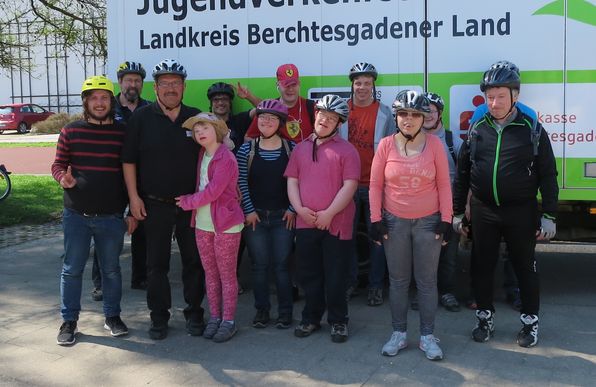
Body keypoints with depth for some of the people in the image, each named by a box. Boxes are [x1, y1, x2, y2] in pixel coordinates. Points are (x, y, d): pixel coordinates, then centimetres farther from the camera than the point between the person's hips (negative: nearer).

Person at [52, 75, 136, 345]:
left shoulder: (122, 133, 2)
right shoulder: (70, 131, 2)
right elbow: (58, 164, 6)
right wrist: (63, 177, -19)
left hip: (111, 216, 0)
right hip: (76, 214, 0)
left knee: (111, 269, 11)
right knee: (72, 269, 7)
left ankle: (112, 316, 27)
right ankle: (69, 320, 20)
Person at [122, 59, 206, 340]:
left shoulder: (197, 118, 4)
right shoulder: (142, 117, -1)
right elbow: (129, 160, 0)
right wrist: (134, 197, -6)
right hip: (155, 204, -1)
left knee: (194, 261, 8)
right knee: (157, 263, 6)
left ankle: (194, 313, 21)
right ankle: (159, 317, 18)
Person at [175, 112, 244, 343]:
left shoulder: (226, 158, -14)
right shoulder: (201, 156, 8)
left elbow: (213, 191, -18)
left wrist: (188, 202, -7)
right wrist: (190, 202, -2)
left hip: (225, 224, -7)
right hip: (202, 224, 7)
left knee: (227, 275, 3)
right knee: (210, 274, 12)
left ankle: (228, 321, 10)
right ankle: (215, 317, 22)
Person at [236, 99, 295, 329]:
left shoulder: (291, 149, 0)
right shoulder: (247, 149, 2)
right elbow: (241, 182, -1)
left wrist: (292, 209, -6)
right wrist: (249, 210, -6)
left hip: (283, 216, -1)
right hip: (255, 216, 1)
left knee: (281, 265, 2)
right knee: (259, 265, 6)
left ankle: (285, 312, 14)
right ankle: (261, 310, 19)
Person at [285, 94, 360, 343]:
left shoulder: (346, 150, -3)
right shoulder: (301, 148, 12)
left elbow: (350, 185, -10)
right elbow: (292, 180, 9)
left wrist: (329, 213, -16)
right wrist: (300, 209, -7)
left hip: (336, 224, -4)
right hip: (305, 223, 4)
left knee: (335, 276, 4)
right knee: (308, 273, 13)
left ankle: (338, 321, 18)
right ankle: (311, 318, 27)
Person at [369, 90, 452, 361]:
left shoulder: (434, 144, -4)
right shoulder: (386, 145, -3)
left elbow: (444, 184, 0)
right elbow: (375, 184, 1)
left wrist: (446, 219, -4)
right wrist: (376, 219, -3)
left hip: (428, 222, 0)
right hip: (394, 222, 1)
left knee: (427, 281, 6)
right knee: (398, 280, 10)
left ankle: (427, 336, 17)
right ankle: (399, 333, 21)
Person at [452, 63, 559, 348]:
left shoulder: (532, 130, -4)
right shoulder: (477, 130, 3)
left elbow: (548, 175, -3)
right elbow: (462, 174, 7)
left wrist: (548, 215, -6)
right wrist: (457, 212, 7)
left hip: (521, 212, -2)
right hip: (483, 211, 3)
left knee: (525, 267, 8)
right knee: (482, 266, 9)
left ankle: (530, 322, 24)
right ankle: (485, 319, 26)